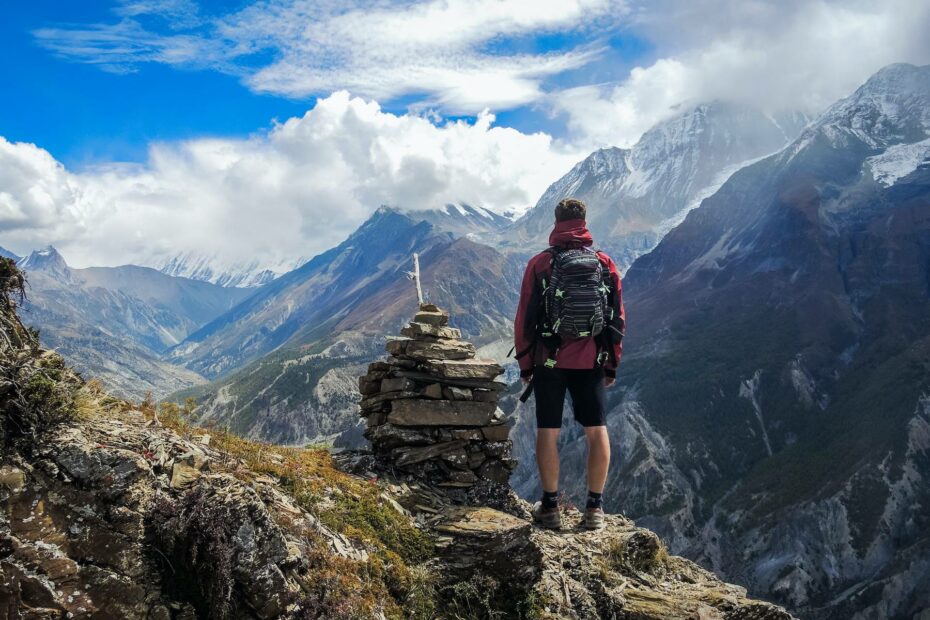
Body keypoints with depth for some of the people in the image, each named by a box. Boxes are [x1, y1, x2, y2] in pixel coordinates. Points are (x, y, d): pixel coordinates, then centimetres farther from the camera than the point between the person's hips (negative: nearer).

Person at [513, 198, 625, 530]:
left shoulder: (540, 264, -4)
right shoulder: (606, 264, 2)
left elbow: (525, 318, -4)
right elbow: (618, 318, 5)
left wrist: (524, 363, 6)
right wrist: (613, 363, 14)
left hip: (549, 362, -2)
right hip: (591, 363, 2)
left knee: (548, 432, 6)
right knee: (597, 431, 9)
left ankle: (550, 506, 11)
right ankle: (595, 508, 12)